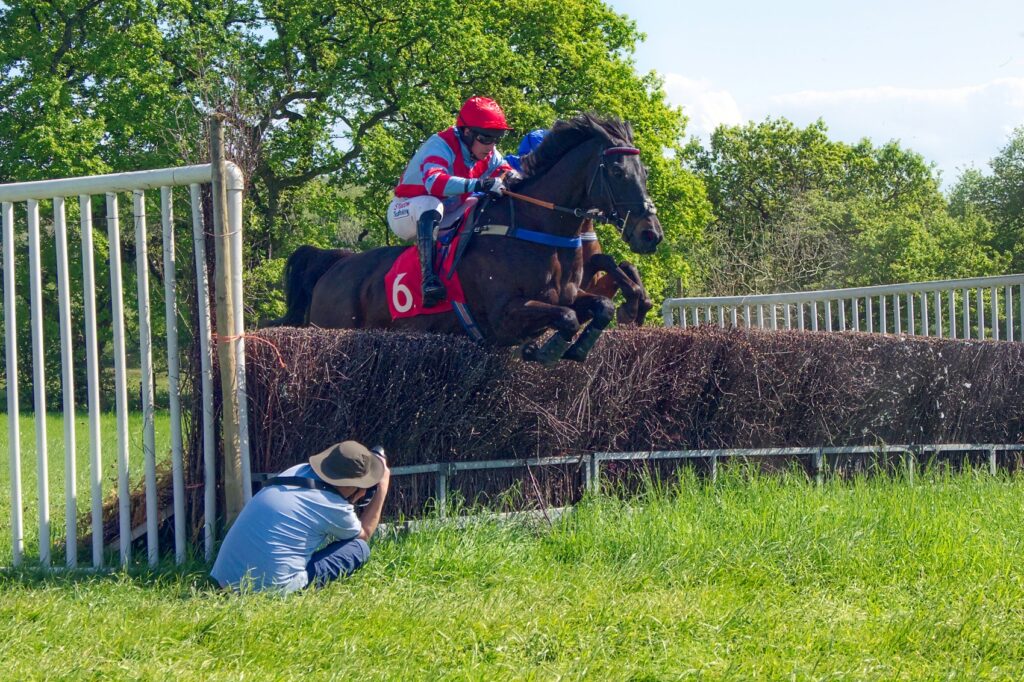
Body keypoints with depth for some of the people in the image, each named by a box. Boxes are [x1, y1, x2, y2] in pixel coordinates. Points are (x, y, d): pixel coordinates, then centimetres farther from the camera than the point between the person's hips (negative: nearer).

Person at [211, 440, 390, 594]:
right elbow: (364, 534, 15)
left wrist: (352, 501, 26)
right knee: (359, 548, 5)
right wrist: (383, 487, 20)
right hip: (272, 587, -7)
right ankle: (302, 590, -4)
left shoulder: (298, 471, 8)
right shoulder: (335, 508, -10)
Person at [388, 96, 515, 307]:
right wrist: (479, 184, -58)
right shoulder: (441, 146, -29)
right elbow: (434, 181, -46)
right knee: (430, 205, -40)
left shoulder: (489, 155, -4)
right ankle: (428, 278, -51)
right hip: (406, 213, -7)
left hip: (445, 219, 8)